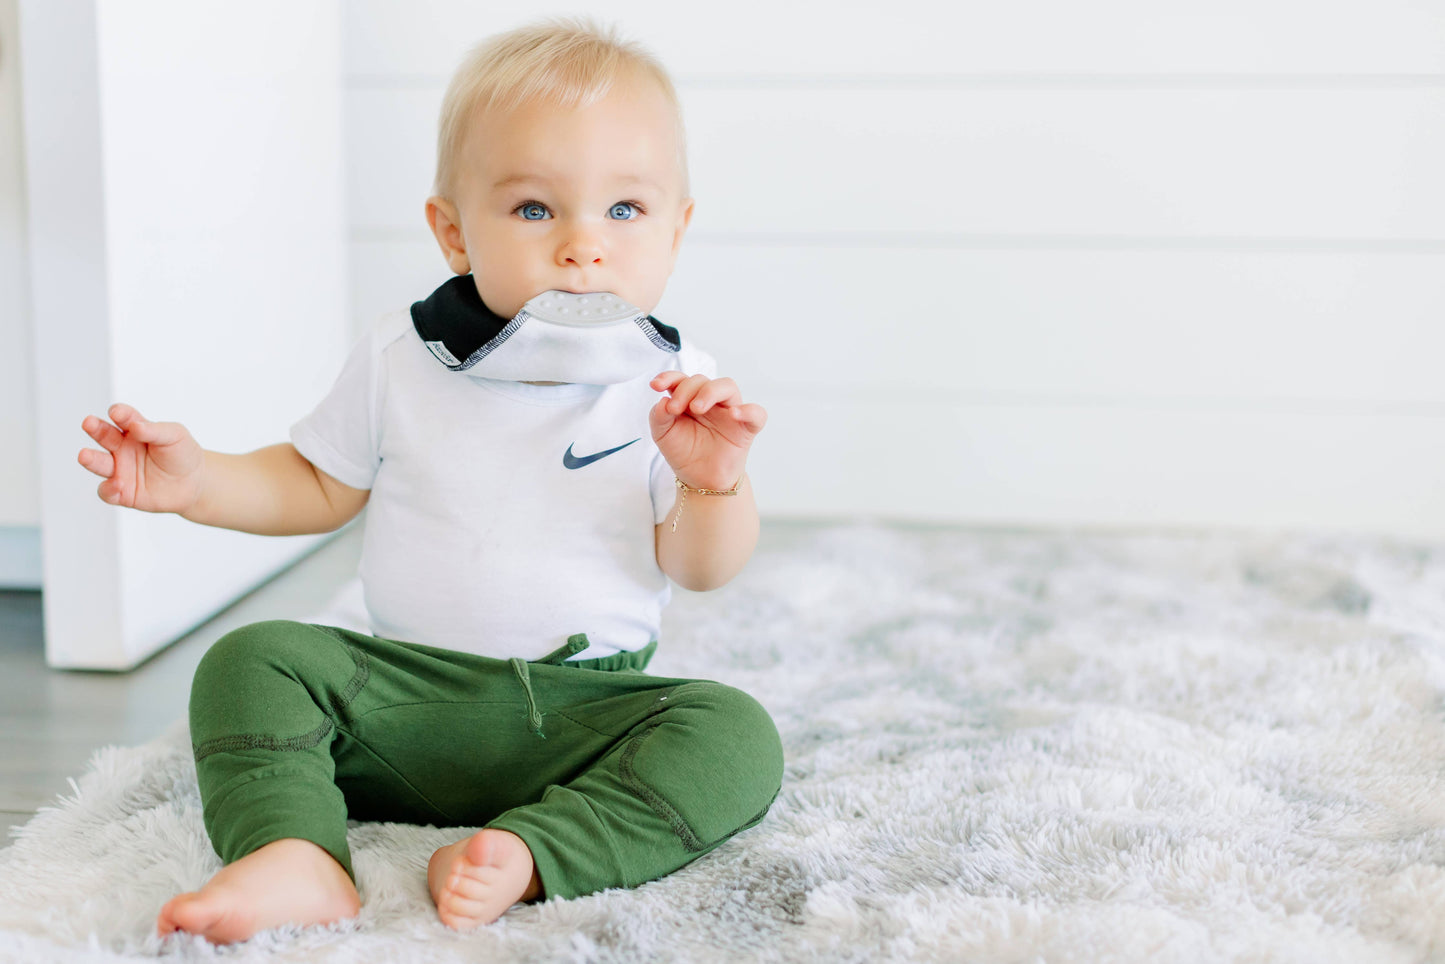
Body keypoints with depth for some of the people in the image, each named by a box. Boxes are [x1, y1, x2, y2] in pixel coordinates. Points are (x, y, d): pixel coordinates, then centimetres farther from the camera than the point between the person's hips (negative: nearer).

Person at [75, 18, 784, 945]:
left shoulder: (674, 385, -3)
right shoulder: (399, 359, 2)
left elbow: (700, 568, -4)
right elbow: (318, 486, 15)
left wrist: (714, 483, -24)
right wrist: (197, 480, -1)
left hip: (586, 710, -1)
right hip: (404, 690, 2)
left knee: (737, 738, -26)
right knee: (252, 659, -18)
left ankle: (527, 854, -36)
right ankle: (297, 857, -35)